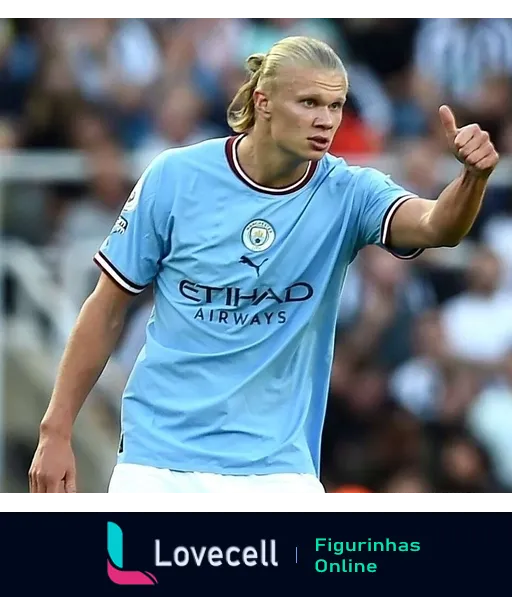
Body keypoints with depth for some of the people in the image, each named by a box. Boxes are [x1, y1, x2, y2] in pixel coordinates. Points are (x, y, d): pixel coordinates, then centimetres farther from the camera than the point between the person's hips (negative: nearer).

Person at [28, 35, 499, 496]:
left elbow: (435, 226, -25)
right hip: (158, 460, 0)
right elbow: (108, 307, 2)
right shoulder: (174, 177, -6)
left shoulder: (345, 193, -5)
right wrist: (56, 432, 1)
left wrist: (474, 176, -47)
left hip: (277, 467, 0)